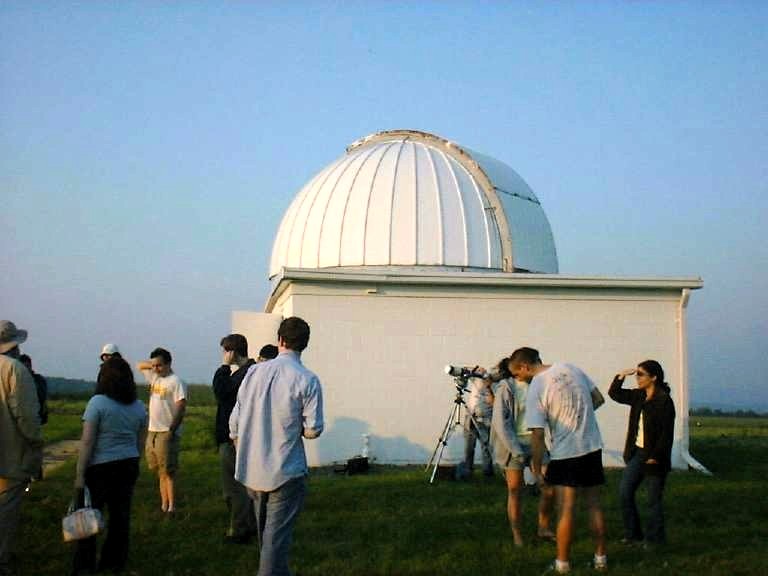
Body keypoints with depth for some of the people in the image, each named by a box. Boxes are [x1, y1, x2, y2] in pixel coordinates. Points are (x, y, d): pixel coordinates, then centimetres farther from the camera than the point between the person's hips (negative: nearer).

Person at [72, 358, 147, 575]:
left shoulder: (98, 403, -12)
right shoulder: (139, 406, 4)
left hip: (100, 468, -5)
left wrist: (80, 474, -12)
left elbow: (87, 441, -14)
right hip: (129, 466, 5)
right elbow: (140, 442, 10)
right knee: (121, 514, 11)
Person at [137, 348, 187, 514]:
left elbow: (181, 407, -16)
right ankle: (164, 505, 17)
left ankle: (171, 506, -3)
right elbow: (139, 366, 27)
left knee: (168, 471, -6)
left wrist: (172, 429, -20)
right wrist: (151, 363, 7)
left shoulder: (175, 382, -11)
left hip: (167, 433, -8)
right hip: (153, 431, 8)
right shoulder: (154, 377, 13)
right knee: (160, 472, 12)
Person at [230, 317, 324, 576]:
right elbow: (313, 429, -13)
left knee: (264, 530, 23)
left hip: (252, 470, 5)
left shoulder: (254, 372, -1)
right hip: (285, 472, -5)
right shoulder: (307, 380, -12)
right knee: (277, 535, 0)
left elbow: (235, 420, 3)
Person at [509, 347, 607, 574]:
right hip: (593, 447, 6)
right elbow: (598, 399, 10)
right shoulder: (570, 368, 2)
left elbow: (537, 435, -15)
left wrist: (537, 470, -5)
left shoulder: (535, 389, -14)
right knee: (594, 505, 13)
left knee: (566, 511, 1)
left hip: (565, 453, -6)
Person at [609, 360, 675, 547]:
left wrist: (656, 457, -18)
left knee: (654, 500, 4)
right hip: (636, 453, 8)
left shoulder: (664, 400, -16)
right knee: (624, 493, 7)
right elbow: (614, 393, 18)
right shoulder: (638, 396, 6)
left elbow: (666, 433, -17)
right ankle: (632, 533, 19)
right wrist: (620, 376, 3)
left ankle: (655, 539, 18)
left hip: (653, 457, -8)